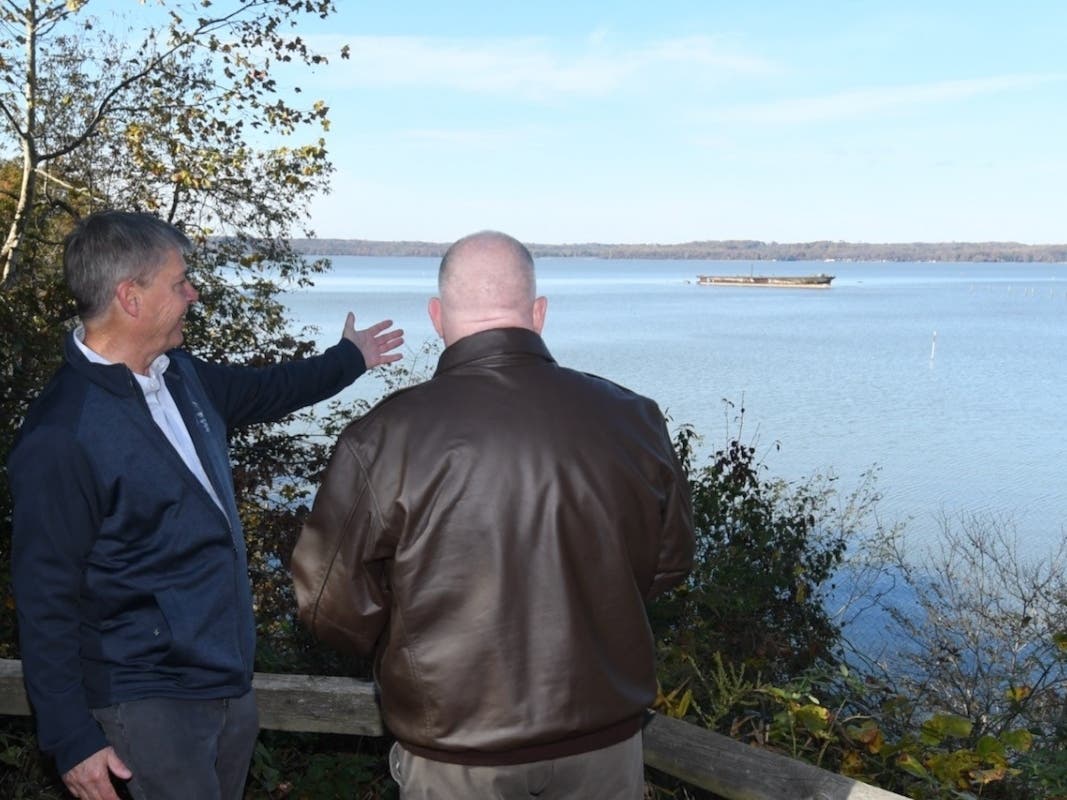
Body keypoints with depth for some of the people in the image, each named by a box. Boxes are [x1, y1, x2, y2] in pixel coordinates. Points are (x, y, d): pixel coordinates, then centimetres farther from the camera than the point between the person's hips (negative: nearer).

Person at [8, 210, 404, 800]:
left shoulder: (180, 376, 3)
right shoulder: (59, 437, -22)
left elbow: (261, 390, 24)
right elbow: (45, 599, -18)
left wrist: (348, 358, 37)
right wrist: (72, 740, -15)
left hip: (230, 679, 8)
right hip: (148, 702, -8)